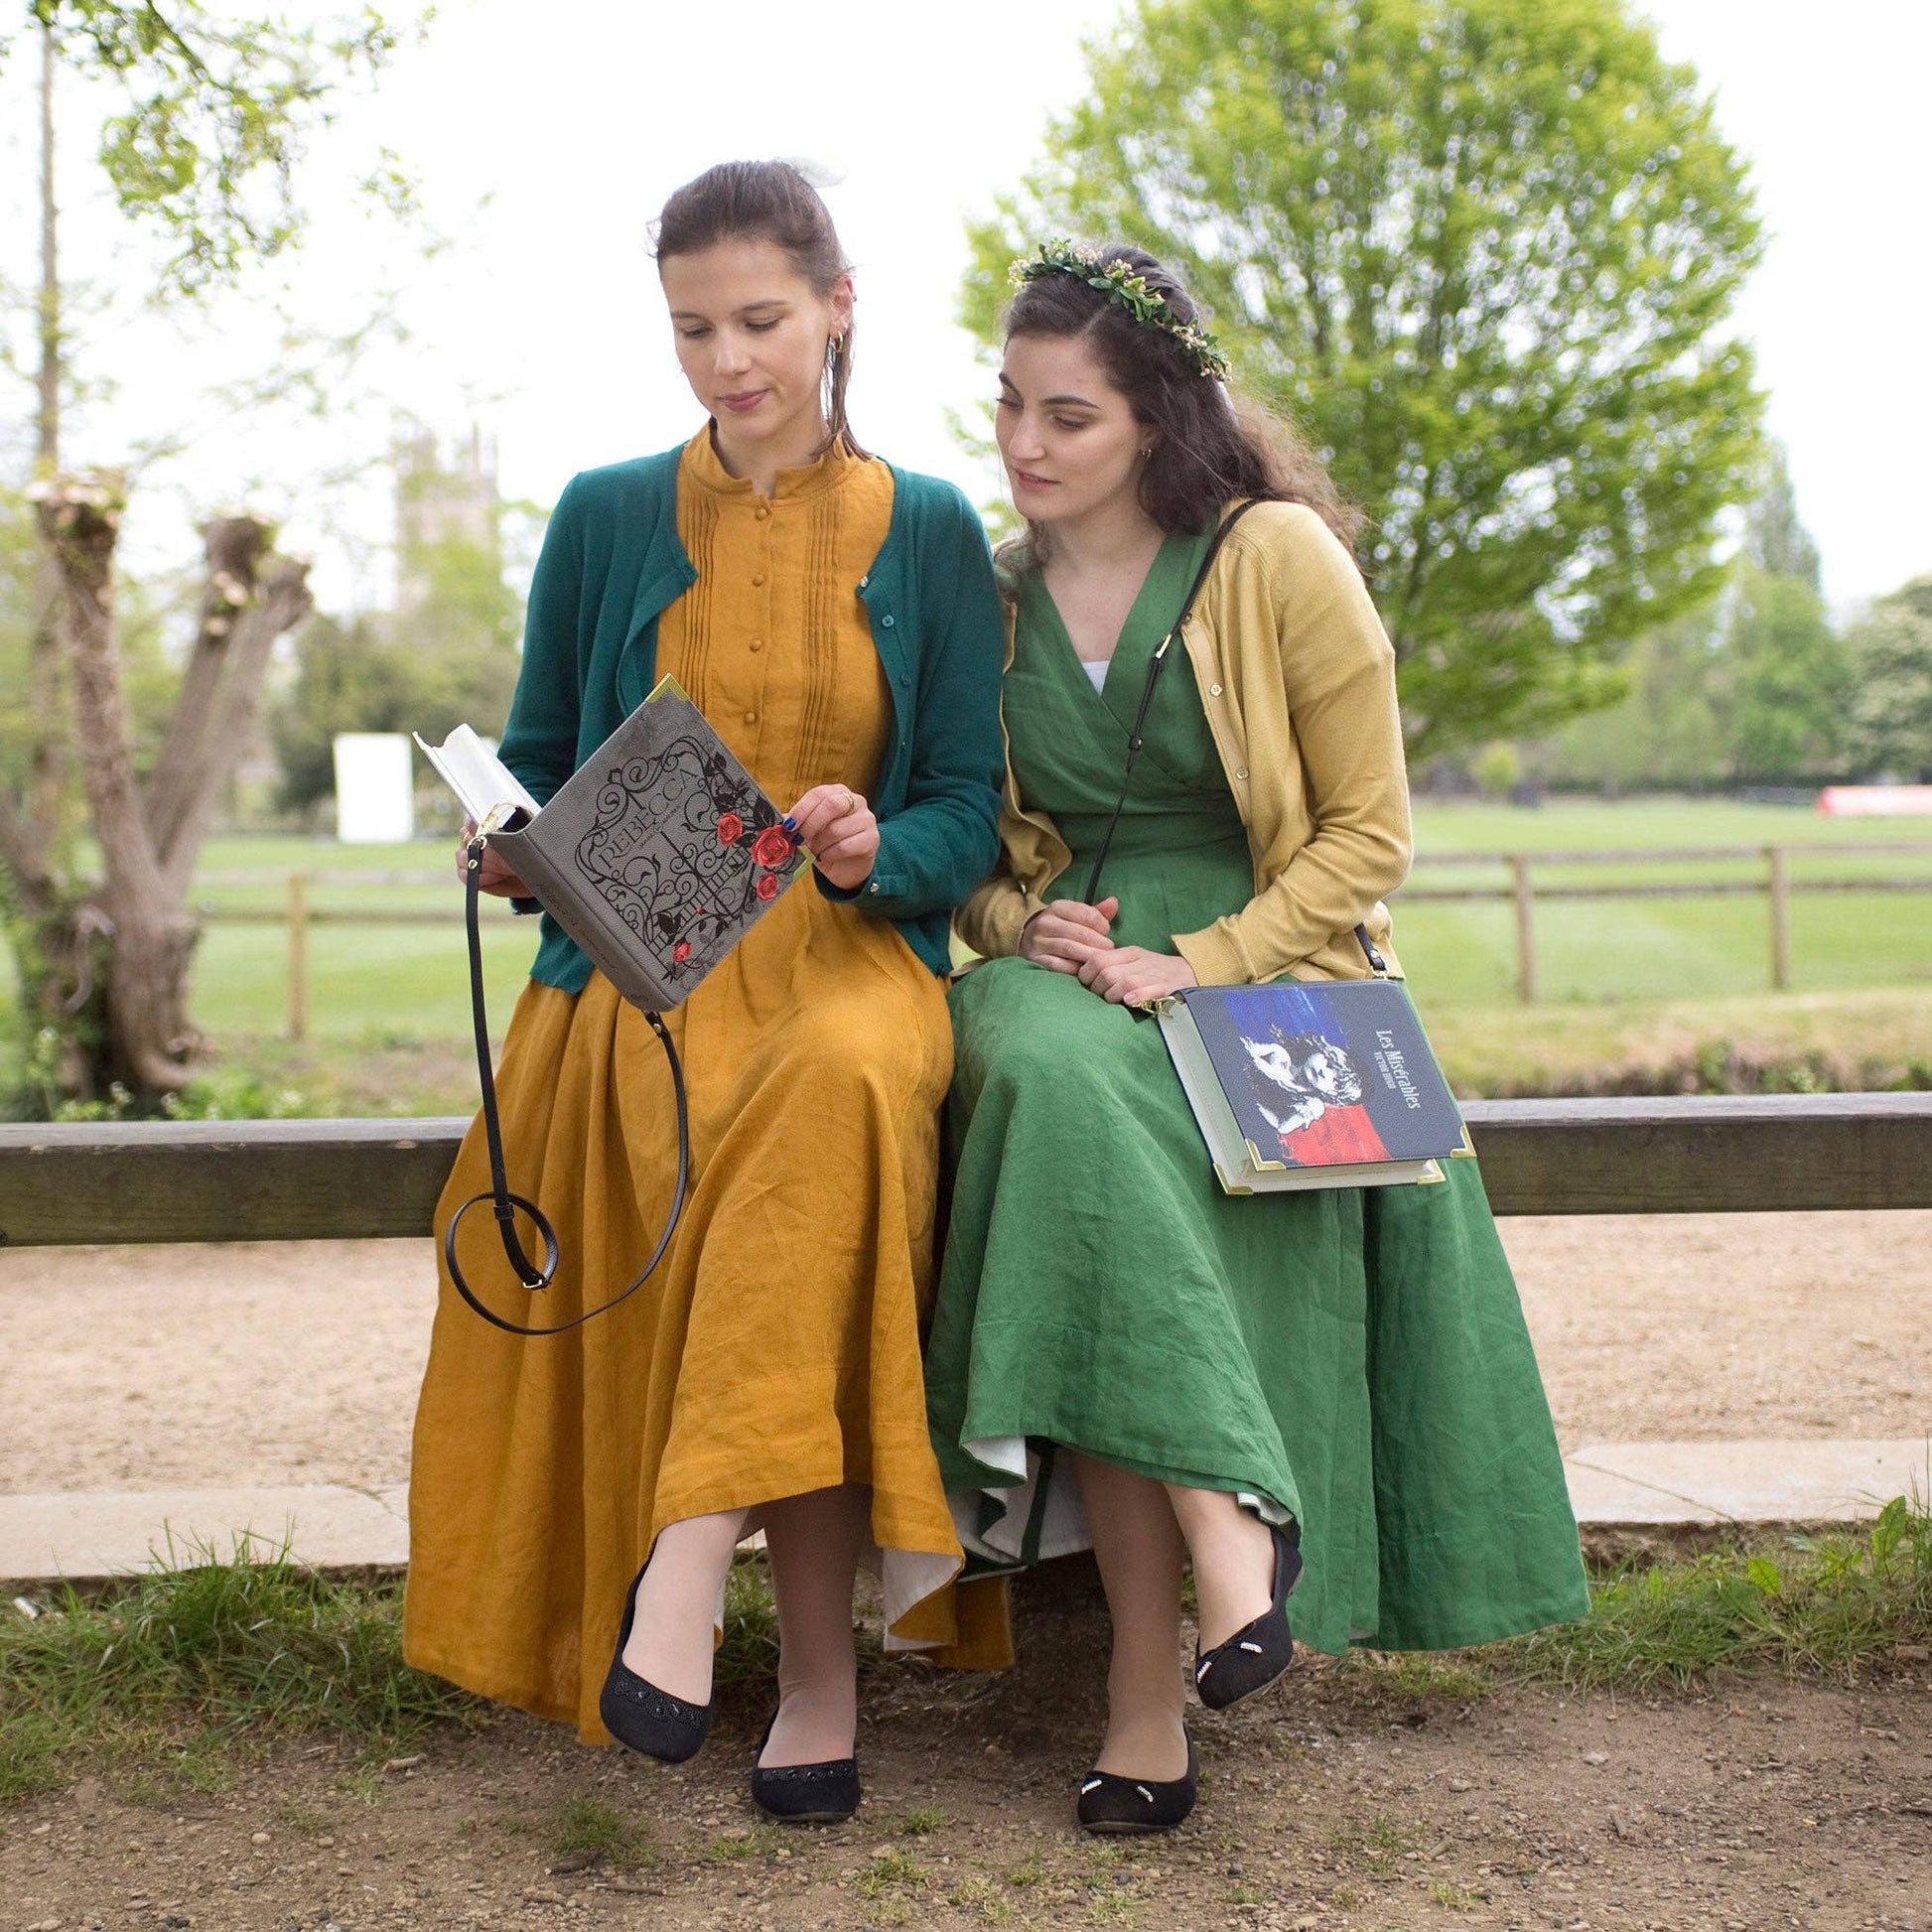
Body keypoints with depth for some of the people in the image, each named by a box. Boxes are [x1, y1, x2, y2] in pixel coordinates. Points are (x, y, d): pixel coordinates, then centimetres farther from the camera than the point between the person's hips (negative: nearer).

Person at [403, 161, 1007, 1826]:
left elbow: (966, 818, 5)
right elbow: (536, 769, 14)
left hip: (855, 953, 0)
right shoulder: (605, 519, 11)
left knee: (837, 1083, -38)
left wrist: (875, 853, -17)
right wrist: (513, 851, -9)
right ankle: (817, 1669, -27)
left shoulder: (931, 533, 10)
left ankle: (688, 1563, -36)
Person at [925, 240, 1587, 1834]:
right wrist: (1021, 929, -4)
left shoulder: (1281, 562, -2)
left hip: (1259, 977, -3)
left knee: (1085, 1108, -33)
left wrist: (1194, 967, -16)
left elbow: (1369, 833, -3)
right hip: (1061, 973, 3)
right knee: (1058, 1080, -33)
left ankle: (1147, 1682, -27)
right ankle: (1221, 1523, -33)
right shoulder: (992, 597, 11)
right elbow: (973, 846, 20)